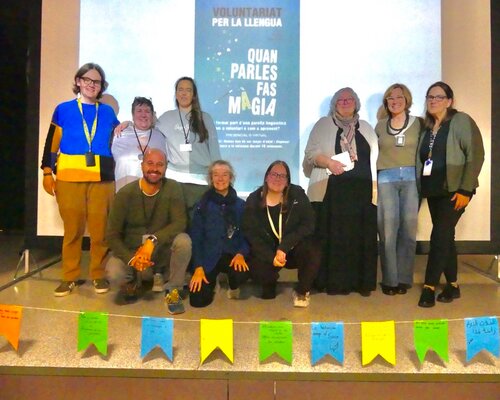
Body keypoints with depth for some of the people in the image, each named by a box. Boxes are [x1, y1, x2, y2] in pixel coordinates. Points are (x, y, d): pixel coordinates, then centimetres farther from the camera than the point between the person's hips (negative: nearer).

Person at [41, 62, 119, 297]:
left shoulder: (108, 112, 13)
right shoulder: (63, 110, 8)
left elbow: (114, 143, 24)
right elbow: (52, 143, 7)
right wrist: (47, 172, 3)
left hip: (101, 179, 1)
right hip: (69, 178, -1)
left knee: (100, 229, 0)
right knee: (72, 229, 3)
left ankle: (98, 275, 15)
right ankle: (69, 277, 15)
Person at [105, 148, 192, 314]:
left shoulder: (173, 188, -12)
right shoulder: (125, 193, -13)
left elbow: (179, 223, -21)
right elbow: (112, 235, -12)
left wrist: (153, 240, -37)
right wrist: (131, 259, -27)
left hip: (161, 250, 0)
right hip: (132, 251, 0)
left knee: (183, 240, -31)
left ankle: (173, 291, -7)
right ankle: (131, 280, 10)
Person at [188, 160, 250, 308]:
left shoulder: (240, 205, 4)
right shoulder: (202, 205, 1)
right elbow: (195, 237, -1)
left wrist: (241, 254, -20)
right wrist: (198, 267, -11)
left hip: (231, 255, 0)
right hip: (208, 256, 0)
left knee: (242, 272, -34)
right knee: (199, 300, -15)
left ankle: (233, 286, 6)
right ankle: (211, 281, 23)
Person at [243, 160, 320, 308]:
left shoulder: (297, 194, -10)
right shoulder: (253, 200, -7)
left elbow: (308, 224, -17)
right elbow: (251, 234, -8)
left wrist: (284, 247, -26)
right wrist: (271, 257, -21)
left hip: (294, 248, 0)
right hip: (267, 251, 1)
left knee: (313, 252, -32)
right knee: (255, 267, -29)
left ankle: (302, 291, -1)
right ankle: (269, 284, 13)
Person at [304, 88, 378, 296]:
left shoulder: (366, 128, 21)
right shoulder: (323, 124, 11)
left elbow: (375, 157, 17)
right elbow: (311, 153, 2)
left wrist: (376, 188, 5)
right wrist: (329, 162, -17)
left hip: (363, 190, 3)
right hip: (333, 190, -3)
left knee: (362, 236, 0)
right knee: (335, 236, -4)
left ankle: (362, 282, 9)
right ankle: (335, 282, 3)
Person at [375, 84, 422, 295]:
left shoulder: (418, 123, 9)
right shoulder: (380, 125, 13)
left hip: (411, 178, 0)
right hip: (386, 179, 0)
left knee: (408, 230, -1)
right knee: (388, 230, -5)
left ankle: (403, 279, 9)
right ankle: (390, 279, 3)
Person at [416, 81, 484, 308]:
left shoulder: (461, 121, -6)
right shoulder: (427, 127, 12)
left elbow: (476, 155, -12)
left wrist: (465, 189, -18)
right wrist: (422, 187, 4)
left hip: (454, 190, -6)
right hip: (433, 191, 6)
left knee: (440, 235, -11)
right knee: (445, 236, 10)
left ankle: (430, 286, -5)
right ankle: (452, 285, 20)